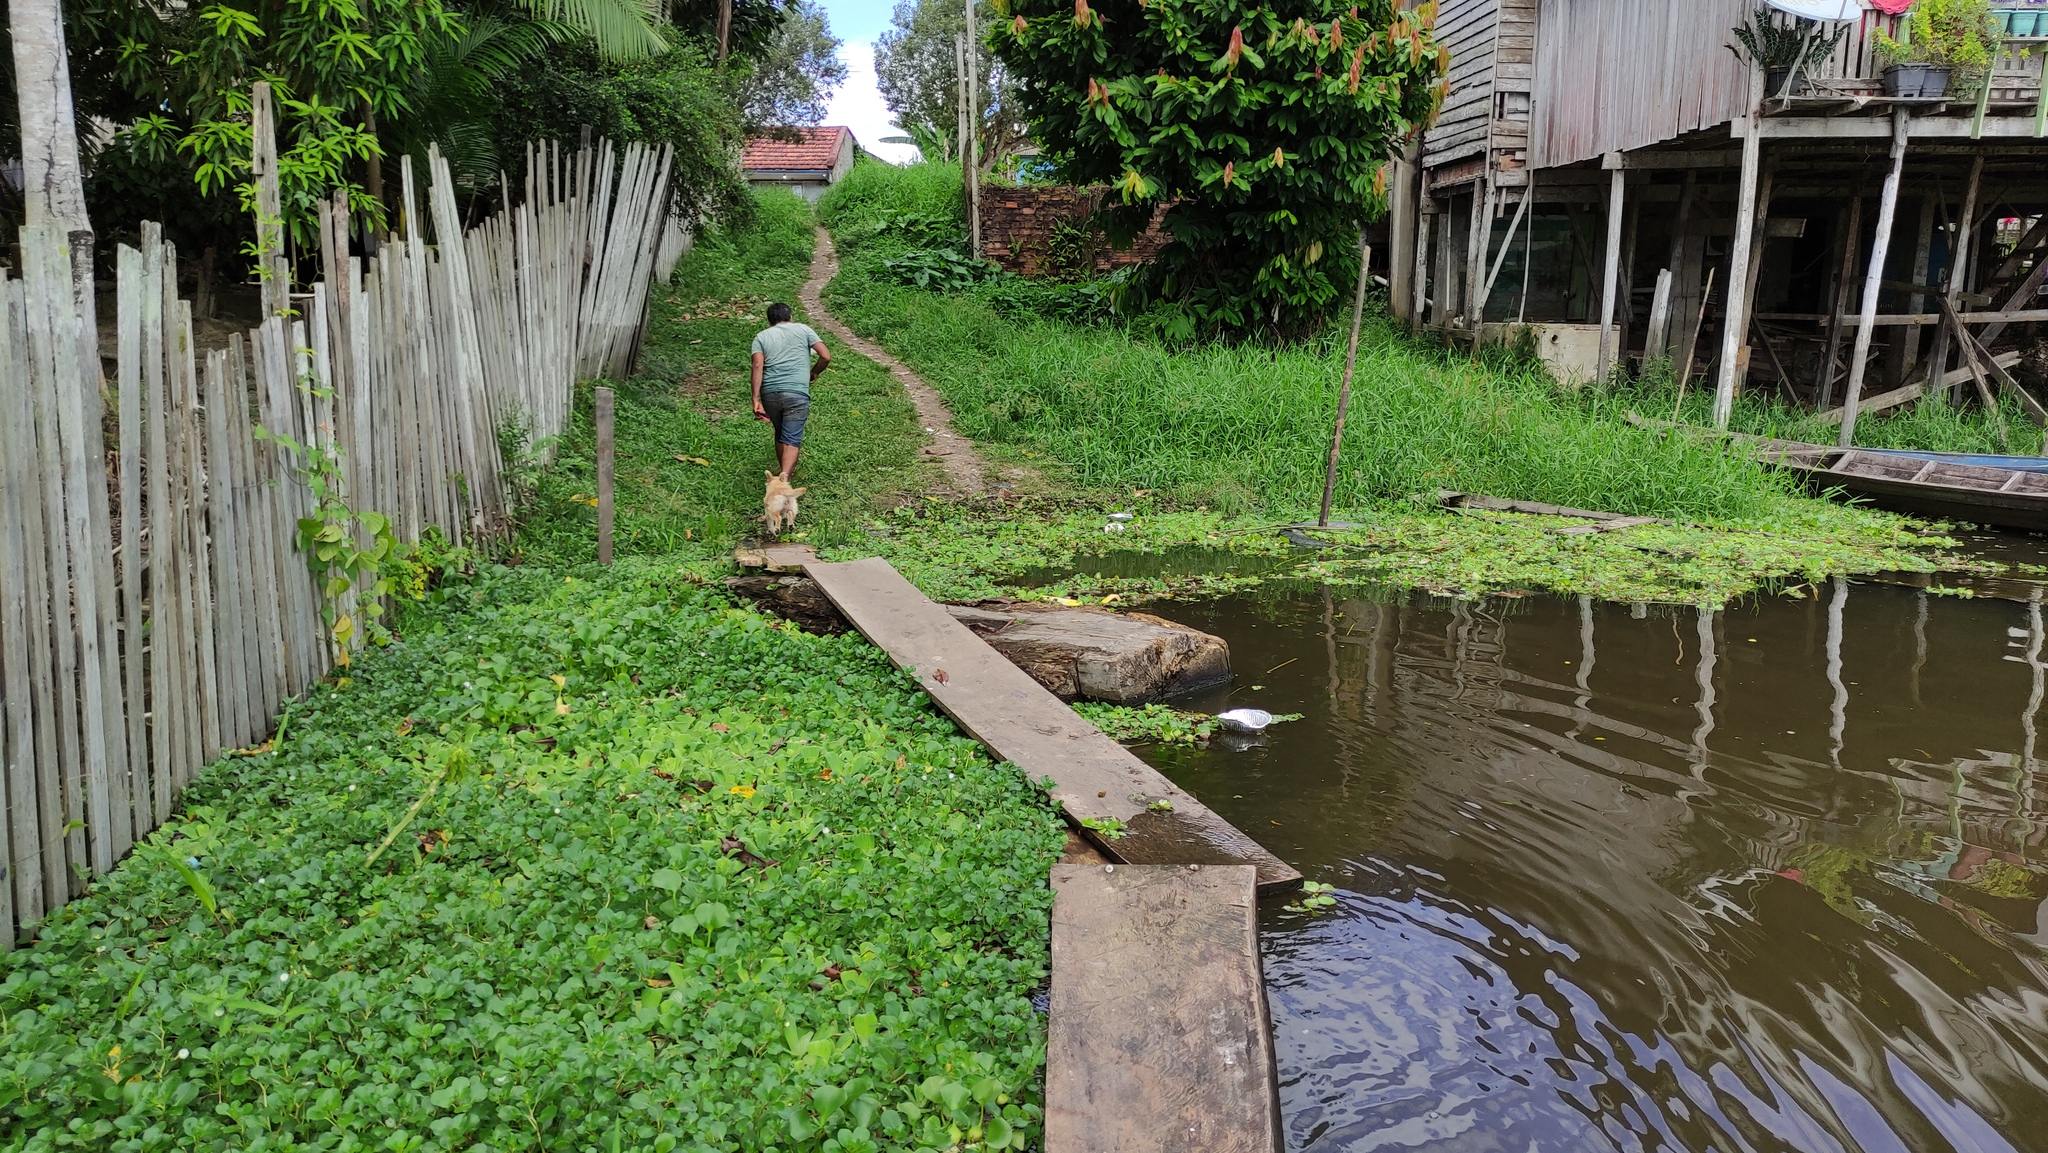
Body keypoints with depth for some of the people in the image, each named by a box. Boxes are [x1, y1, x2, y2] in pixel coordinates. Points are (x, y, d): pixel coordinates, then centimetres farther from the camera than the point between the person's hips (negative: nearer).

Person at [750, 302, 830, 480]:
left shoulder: (761, 336, 15)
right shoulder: (803, 329, 14)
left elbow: (758, 365, -1)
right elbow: (826, 357, 4)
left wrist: (756, 399, -6)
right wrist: (814, 372, 24)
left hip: (770, 393, 3)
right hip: (797, 393, -2)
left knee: (780, 436, 22)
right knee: (791, 440, -7)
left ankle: (784, 475, 33)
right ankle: (784, 479, -27)